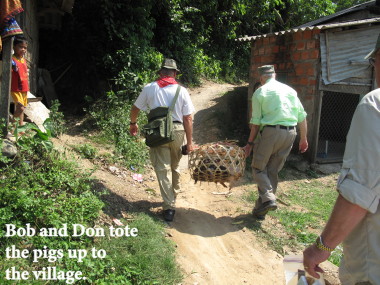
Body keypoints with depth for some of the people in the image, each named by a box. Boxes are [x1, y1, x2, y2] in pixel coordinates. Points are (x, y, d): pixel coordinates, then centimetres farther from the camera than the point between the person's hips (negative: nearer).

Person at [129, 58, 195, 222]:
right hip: (177, 131, 2)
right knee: (174, 166, 21)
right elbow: (188, 119, -2)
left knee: (163, 169, 1)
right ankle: (174, 194, 37)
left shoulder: (149, 88, 2)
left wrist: (133, 124, 32)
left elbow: (135, 108, 12)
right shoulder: (182, 91, 1)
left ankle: (169, 207, -1)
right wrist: (190, 142, 2)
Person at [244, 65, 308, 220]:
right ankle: (261, 209, 19)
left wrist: (250, 143, 5)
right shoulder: (290, 90, 14)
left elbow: (256, 122, -2)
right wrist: (304, 138, 19)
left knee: (258, 168, 10)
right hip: (290, 133, 5)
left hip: (271, 132, -5)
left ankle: (268, 198, -11)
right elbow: (302, 117, 12)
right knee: (273, 171, 13)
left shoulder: (260, 92, 2)